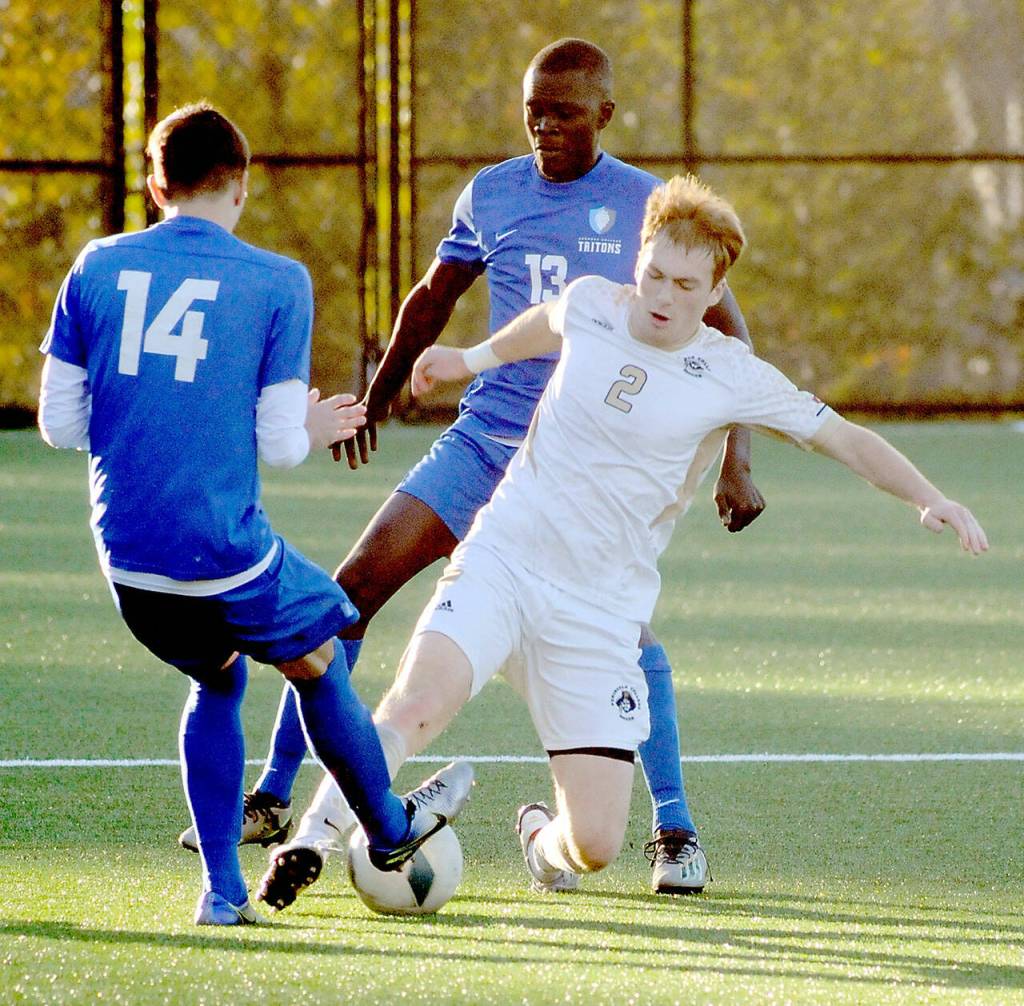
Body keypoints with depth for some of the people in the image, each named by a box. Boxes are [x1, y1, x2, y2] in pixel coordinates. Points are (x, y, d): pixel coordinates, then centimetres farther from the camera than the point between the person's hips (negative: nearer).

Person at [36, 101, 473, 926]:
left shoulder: (98, 269, 3)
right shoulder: (279, 284, -6)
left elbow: (60, 424, 5)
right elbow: (278, 446, -7)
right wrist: (313, 429, 17)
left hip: (126, 558, 4)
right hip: (226, 553, -4)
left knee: (217, 682, 27)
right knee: (319, 664, 23)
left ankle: (222, 889, 21)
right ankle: (389, 831, 42)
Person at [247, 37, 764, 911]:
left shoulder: (649, 207, -4)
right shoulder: (490, 196, 6)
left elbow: (723, 329, 0)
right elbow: (433, 299, 23)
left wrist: (736, 459, -7)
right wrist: (376, 399, 31)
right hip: (487, 439, 3)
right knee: (355, 588, -9)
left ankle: (674, 831, -3)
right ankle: (274, 800, -1)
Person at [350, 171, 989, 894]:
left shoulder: (732, 377, -4)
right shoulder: (591, 305, 2)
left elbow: (844, 438, 3)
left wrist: (930, 498, -9)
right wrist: (473, 359, 39)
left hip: (602, 607, -1)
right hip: (502, 558, 1)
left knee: (594, 846, -7)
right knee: (415, 707, -30)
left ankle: (542, 839, 29)